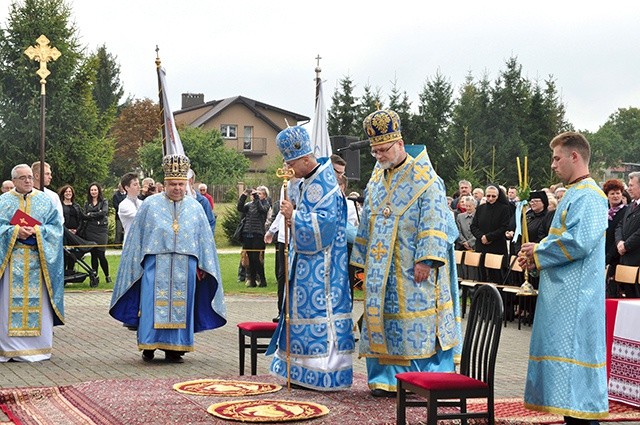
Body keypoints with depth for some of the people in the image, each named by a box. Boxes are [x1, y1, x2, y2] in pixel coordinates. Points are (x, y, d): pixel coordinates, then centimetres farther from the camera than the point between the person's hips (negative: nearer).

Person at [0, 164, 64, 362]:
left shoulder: (45, 200, 10)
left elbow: (56, 226, 4)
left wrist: (37, 231, -12)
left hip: (39, 258, 1)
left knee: (38, 301, 0)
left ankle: (39, 346, 7)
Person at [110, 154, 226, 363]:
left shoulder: (195, 207, 7)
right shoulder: (150, 204, 2)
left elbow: (204, 238, 10)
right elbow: (136, 236, 4)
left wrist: (202, 266, 5)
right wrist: (137, 264, 1)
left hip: (184, 268, 2)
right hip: (156, 265, -2)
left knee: (181, 306, 3)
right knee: (153, 305, -4)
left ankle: (174, 348, 10)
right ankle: (149, 346, 4)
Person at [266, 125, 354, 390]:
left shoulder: (324, 185, -15)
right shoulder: (307, 183, 15)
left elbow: (324, 222, -23)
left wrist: (293, 216, -18)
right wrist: (292, 216, 2)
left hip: (321, 265, -10)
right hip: (305, 261, 10)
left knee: (318, 311, -9)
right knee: (302, 313, 11)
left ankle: (328, 375, -4)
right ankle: (305, 373, 16)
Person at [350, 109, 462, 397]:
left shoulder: (424, 179, -6)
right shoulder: (376, 180, 15)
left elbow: (433, 222, -13)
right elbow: (367, 222, 20)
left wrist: (426, 259, -21)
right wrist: (364, 260, 15)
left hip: (412, 272, -6)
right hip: (382, 269, 6)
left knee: (417, 323, -6)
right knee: (383, 320, 6)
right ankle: (387, 379, 12)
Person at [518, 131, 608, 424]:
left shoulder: (589, 197, -14)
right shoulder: (574, 194, 18)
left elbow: (579, 243, -24)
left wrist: (538, 251, -11)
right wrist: (536, 255, 9)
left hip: (576, 297, -10)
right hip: (563, 293, 10)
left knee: (573, 356, -10)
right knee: (564, 356, 12)